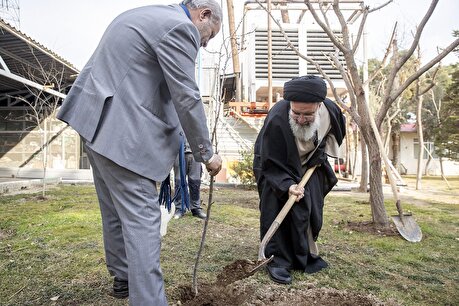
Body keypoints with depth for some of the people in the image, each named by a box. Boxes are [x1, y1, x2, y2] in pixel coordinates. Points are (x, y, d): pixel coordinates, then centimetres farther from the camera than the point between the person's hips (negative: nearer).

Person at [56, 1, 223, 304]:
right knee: (142, 218, -6)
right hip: (122, 131, -10)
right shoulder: (179, 27, -11)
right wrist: (206, 153, -5)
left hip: (98, 119, 11)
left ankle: (123, 277, 35)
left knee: (116, 209, 18)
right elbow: (187, 98, -14)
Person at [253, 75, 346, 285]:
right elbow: (271, 165, -29)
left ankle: (306, 256, 24)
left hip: (309, 164, 5)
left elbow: (337, 133, 4)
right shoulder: (276, 120, -38)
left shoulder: (331, 111, -23)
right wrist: (287, 185, -42)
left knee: (311, 208, 5)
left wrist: (322, 151, -7)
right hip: (276, 167, -4)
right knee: (277, 210, -16)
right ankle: (278, 260, -2)